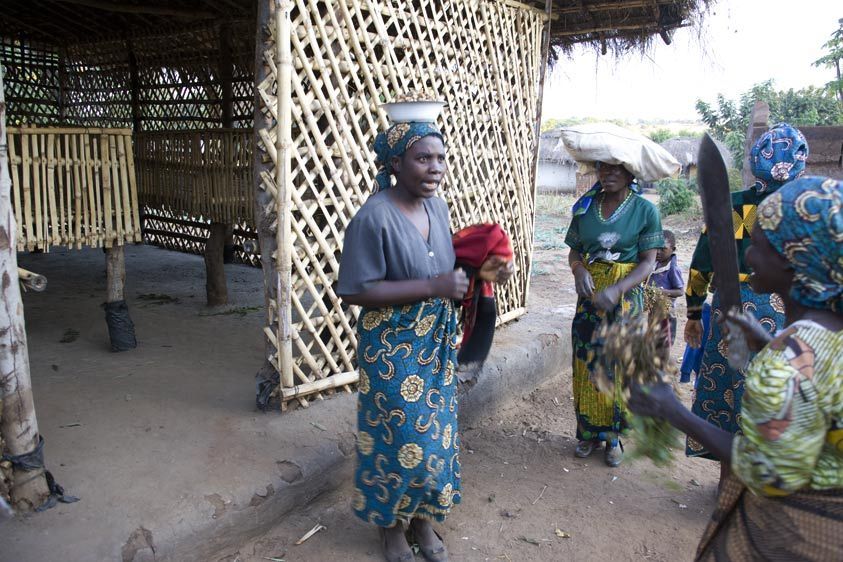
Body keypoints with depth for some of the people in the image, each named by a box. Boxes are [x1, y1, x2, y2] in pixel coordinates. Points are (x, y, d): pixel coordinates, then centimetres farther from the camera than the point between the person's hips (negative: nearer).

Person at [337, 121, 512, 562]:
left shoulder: (437, 207, 3)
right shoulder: (374, 216, -20)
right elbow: (355, 291, -23)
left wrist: (478, 272, -5)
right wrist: (432, 286, -26)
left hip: (437, 344, 7)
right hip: (392, 349, -7)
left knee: (436, 433, 15)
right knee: (400, 438, 5)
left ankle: (423, 517, 36)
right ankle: (390, 523, 31)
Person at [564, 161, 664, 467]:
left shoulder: (645, 210, -7)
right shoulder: (585, 207, 1)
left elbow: (648, 262, -9)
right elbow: (574, 251, 5)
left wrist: (617, 290, -23)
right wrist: (579, 270, -18)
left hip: (626, 296, -2)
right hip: (590, 293, 2)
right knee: (587, 365, 7)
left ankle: (612, 436, 23)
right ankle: (588, 433, 23)